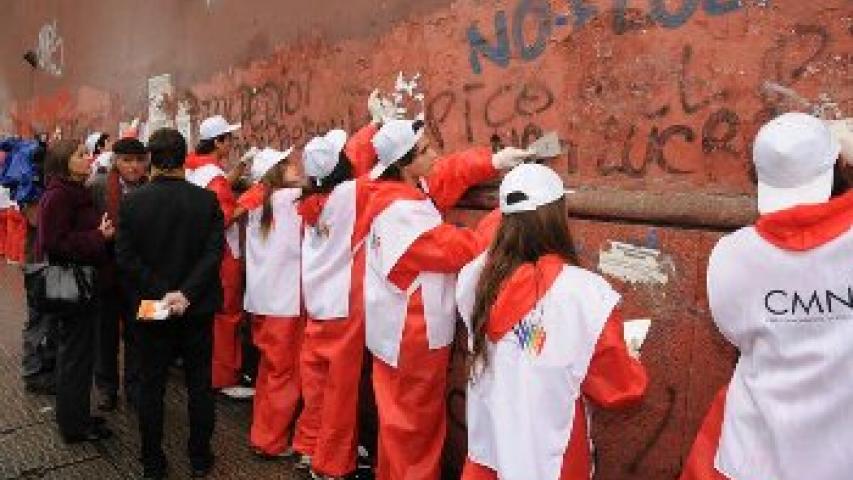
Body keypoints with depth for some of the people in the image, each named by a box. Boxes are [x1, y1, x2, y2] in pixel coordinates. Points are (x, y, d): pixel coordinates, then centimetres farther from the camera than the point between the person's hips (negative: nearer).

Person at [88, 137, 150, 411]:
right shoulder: (98, 185, -9)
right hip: (107, 271, -1)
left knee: (136, 333, 12)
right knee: (106, 332, 14)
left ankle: (134, 386, 28)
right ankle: (106, 386, 32)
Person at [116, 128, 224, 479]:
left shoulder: (131, 202, -7)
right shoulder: (207, 200, -8)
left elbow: (125, 257, -11)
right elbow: (214, 253, -14)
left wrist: (158, 294, -9)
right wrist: (187, 293, -15)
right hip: (197, 308, 0)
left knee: (151, 385, 12)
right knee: (199, 384, 12)